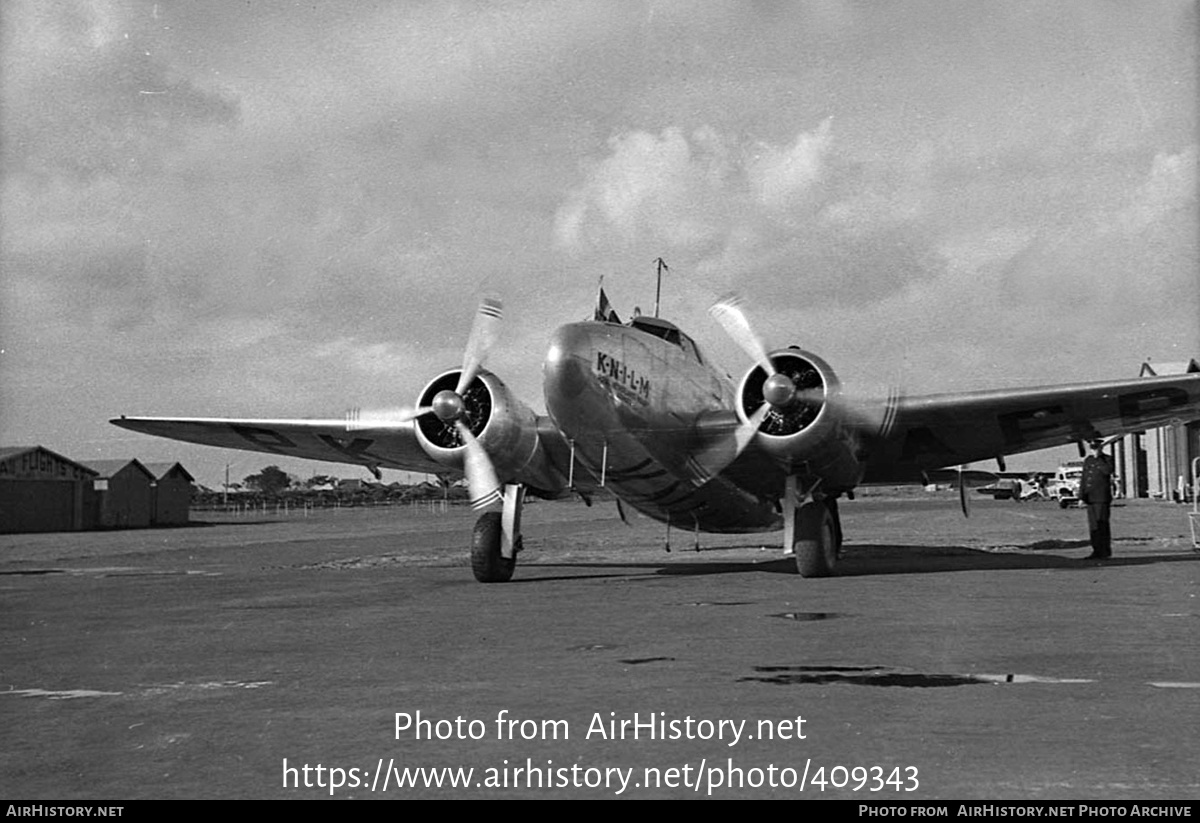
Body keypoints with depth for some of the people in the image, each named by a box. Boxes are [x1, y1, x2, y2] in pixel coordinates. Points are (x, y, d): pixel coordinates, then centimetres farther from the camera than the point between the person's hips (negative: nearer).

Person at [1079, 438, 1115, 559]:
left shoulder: (1107, 459, -1)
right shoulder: (1087, 461, 14)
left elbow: (1108, 471, -23)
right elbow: (1083, 480, 14)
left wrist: (1098, 458, -14)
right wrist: (1081, 497, 9)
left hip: (1102, 498, -6)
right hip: (1090, 498, 6)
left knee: (1102, 524, -7)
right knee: (1093, 525, 6)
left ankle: (1105, 552, -2)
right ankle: (1097, 551, 12)